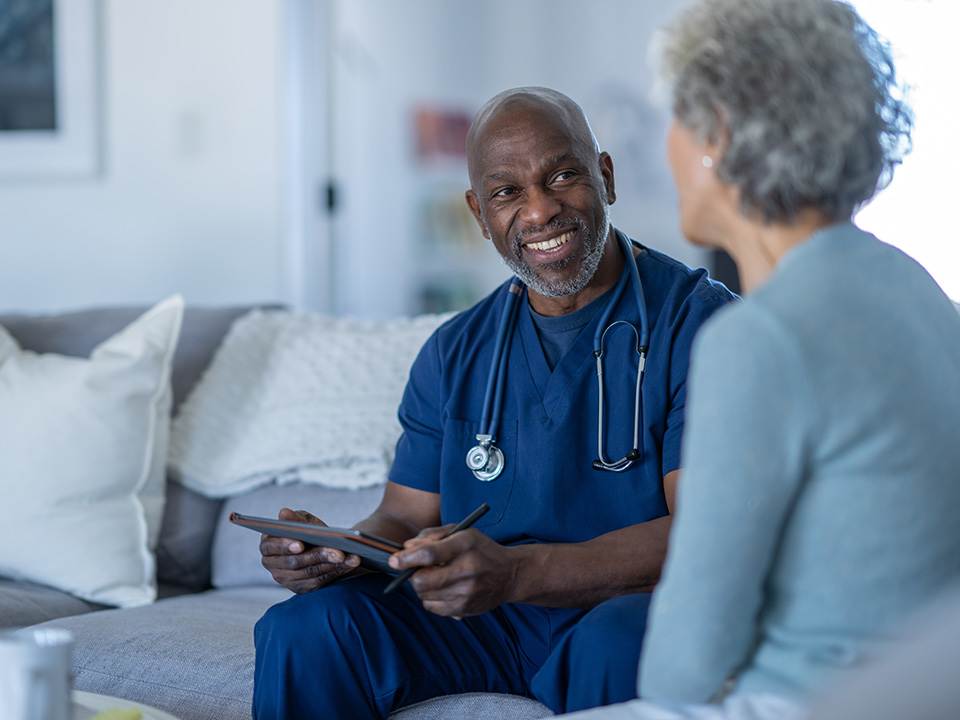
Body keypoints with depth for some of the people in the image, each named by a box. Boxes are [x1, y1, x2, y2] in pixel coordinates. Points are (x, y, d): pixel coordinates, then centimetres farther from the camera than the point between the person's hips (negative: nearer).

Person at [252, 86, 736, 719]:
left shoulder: (698, 318, -7)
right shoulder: (455, 353, 12)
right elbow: (406, 519, 13)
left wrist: (515, 572, -30)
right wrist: (334, 549, -12)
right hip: (484, 625, 4)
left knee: (618, 644, -38)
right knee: (304, 628, -19)